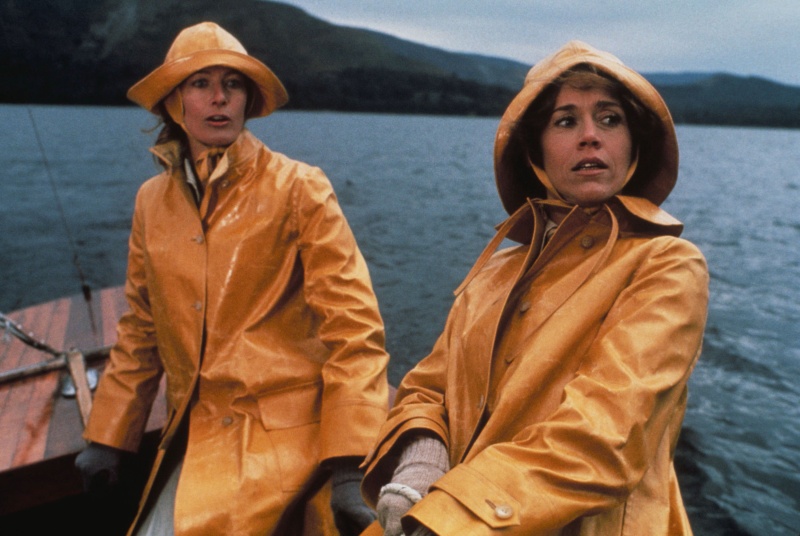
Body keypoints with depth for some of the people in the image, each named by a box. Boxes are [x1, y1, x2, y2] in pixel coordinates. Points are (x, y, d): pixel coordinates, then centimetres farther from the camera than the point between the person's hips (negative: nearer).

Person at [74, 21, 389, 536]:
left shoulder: (299, 189, -8)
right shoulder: (152, 201, 7)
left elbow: (352, 324, -12)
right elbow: (142, 331, 15)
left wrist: (349, 466, -17)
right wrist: (107, 438, 15)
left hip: (280, 440, -4)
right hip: (192, 438, 5)